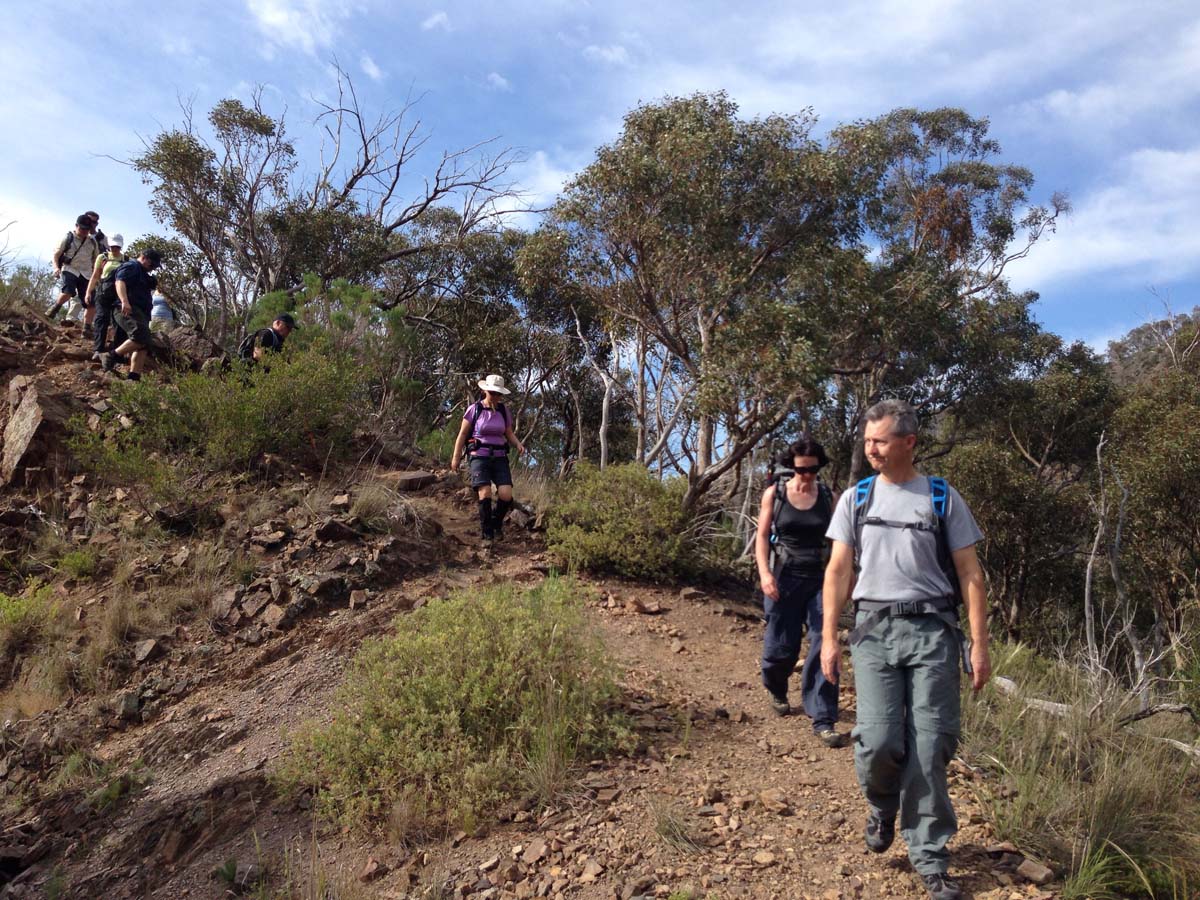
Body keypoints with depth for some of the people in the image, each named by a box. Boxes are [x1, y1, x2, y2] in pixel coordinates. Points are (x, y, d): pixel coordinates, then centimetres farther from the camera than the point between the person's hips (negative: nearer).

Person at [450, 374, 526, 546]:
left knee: (506, 496, -13)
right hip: (479, 457, -3)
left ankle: (496, 522, 18)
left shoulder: (503, 410, 7)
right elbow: (462, 435, 4)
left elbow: (509, 434, 15)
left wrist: (518, 444, -6)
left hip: (499, 458, 3)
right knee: (485, 495, -18)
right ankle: (487, 534, -1)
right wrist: (456, 457, 3)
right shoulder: (474, 409, -2)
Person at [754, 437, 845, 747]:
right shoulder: (775, 493, -1)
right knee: (782, 646, 7)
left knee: (823, 647, -7)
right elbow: (762, 536, -3)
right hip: (784, 578, -1)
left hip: (819, 579, 1)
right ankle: (777, 691, 39)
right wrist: (764, 573, -15)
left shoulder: (827, 496, 3)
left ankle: (823, 721, 0)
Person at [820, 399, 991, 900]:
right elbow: (838, 571, 7)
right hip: (875, 630, 1)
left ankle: (928, 858, 15)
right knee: (878, 742, -8)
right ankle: (882, 808, 26)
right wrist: (829, 638, 1)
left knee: (929, 748, -1)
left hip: (932, 631, -1)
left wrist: (979, 644, -1)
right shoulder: (856, 498, 8)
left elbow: (970, 574, 4)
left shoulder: (943, 498, 4)